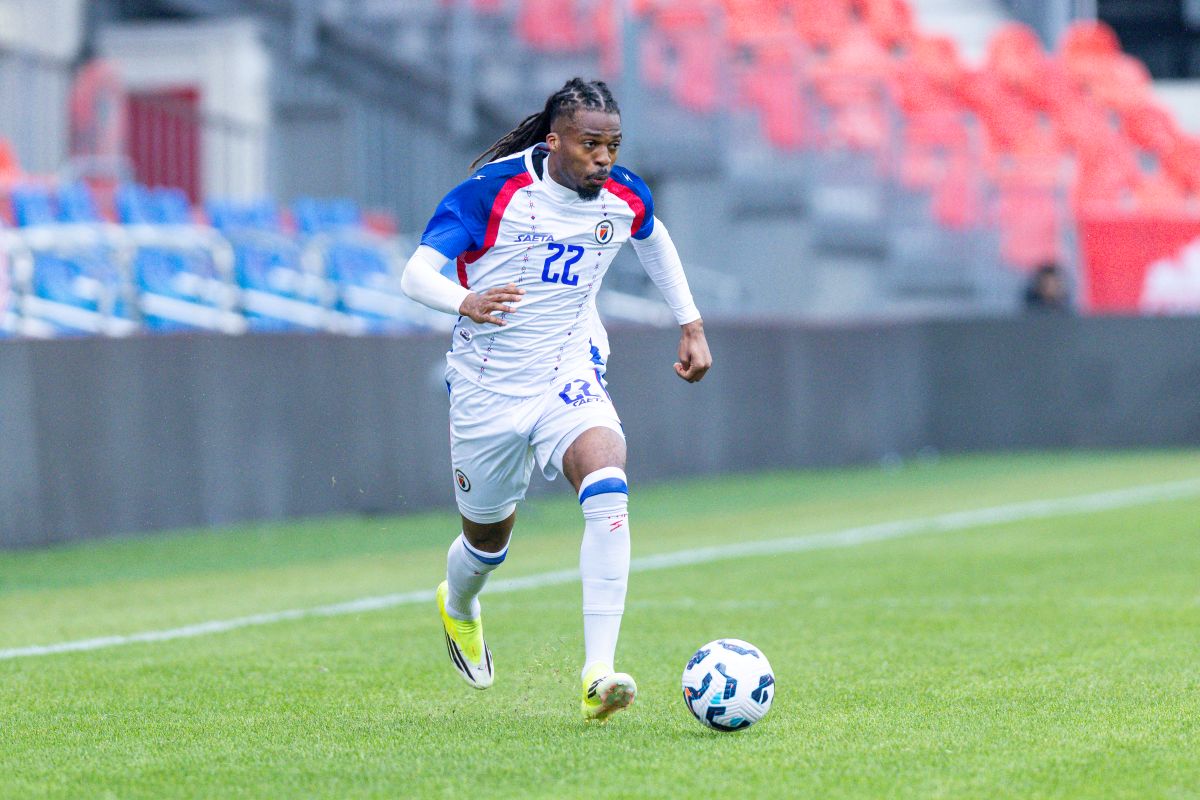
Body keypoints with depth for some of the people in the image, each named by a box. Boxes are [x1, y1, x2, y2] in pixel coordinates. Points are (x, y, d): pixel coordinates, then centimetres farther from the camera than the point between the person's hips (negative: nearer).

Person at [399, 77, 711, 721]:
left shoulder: (624, 197, -4)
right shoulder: (493, 189, -18)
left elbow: (654, 241, 21)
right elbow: (415, 273, -21)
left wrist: (691, 324, 18)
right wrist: (465, 302, -42)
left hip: (570, 378, 2)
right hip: (487, 388, -2)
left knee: (608, 492, -28)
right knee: (488, 535, 15)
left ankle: (598, 675, -31)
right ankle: (458, 606, 55)